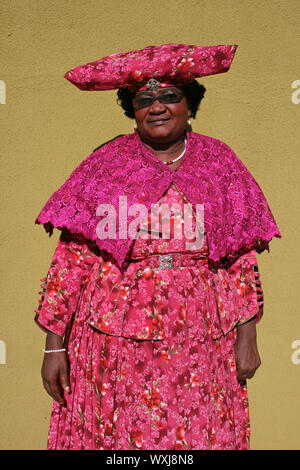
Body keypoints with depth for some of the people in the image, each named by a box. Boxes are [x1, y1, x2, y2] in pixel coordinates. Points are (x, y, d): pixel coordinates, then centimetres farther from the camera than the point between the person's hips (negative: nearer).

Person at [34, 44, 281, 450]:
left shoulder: (220, 163, 6)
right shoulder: (103, 165, 1)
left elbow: (242, 259, 7)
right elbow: (71, 258, -1)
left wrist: (247, 337, 4)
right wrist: (54, 344, -3)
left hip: (199, 338, 1)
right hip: (115, 336, -1)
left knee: (200, 433, 7)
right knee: (115, 433, 7)